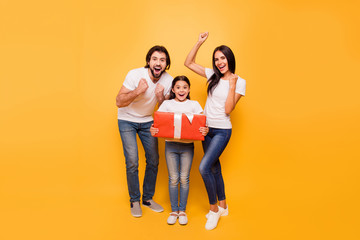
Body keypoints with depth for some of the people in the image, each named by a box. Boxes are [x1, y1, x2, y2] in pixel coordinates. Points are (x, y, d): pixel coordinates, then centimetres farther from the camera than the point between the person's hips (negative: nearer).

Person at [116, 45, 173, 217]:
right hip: (127, 120, -3)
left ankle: (148, 198, 23)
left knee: (153, 160, 3)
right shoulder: (135, 74, -23)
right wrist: (138, 91, -38)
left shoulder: (168, 81, -11)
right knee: (132, 161, -10)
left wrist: (161, 97, -24)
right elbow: (119, 102, -22)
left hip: (148, 121, 4)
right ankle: (134, 201, 12)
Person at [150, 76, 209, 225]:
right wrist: (152, 129, -23)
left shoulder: (194, 105, 4)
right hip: (170, 145, 0)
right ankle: (174, 210, 23)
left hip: (187, 146, 0)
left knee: (184, 178, 5)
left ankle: (182, 210, 23)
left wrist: (205, 130, -26)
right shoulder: (167, 104, 5)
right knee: (173, 179, 6)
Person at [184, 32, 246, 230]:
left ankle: (214, 208, 5)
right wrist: (199, 42, 0)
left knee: (204, 167, -17)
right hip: (207, 129, 5)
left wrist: (232, 85, -16)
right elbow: (188, 63, 6)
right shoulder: (213, 75, 5)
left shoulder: (239, 82, -7)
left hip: (222, 131, -5)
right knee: (214, 168, 14)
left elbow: (228, 109, -14)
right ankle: (223, 206, 33)